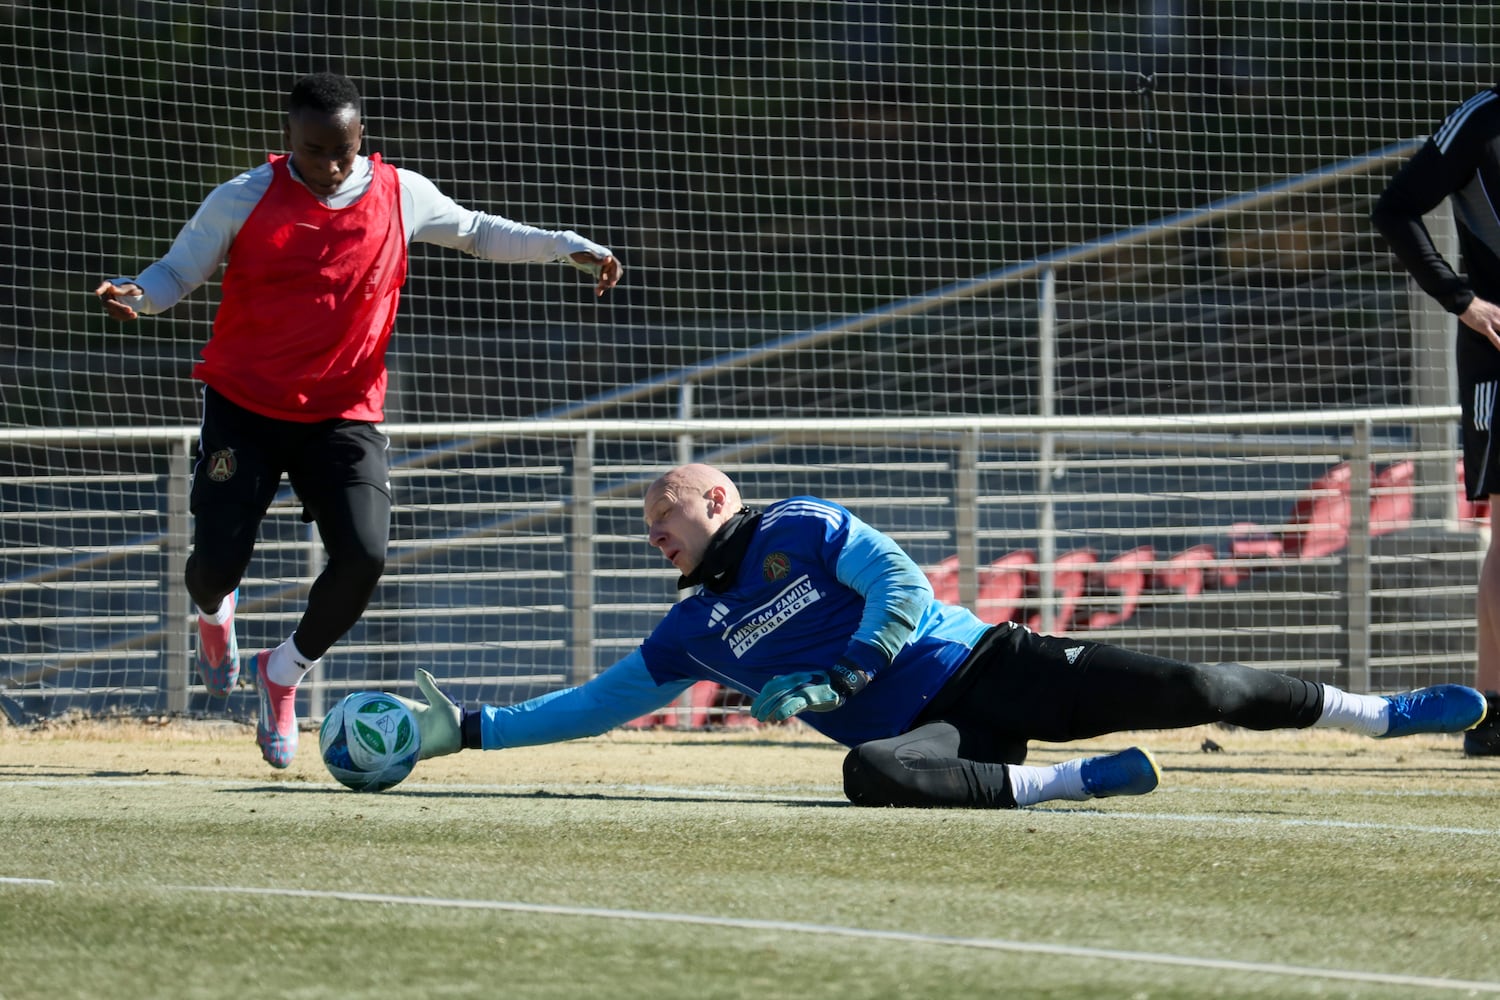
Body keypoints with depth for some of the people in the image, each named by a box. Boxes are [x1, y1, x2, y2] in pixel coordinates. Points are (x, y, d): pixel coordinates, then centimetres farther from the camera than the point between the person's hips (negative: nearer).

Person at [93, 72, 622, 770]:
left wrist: (566, 247, 10)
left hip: (345, 413, 2)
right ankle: (215, 611, 33)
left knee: (363, 556, -17)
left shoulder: (401, 197, 0)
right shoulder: (246, 199, -8)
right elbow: (177, 271, 0)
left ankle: (283, 675, 12)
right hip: (244, 405, -2)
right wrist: (136, 295, -22)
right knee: (217, 560, -11)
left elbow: (476, 232, 17)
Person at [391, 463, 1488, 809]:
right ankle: (1077, 781, -25)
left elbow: (904, 591, -7)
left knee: (1181, 689, -18)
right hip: (912, 729, 3)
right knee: (873, 775, -34)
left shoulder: (803, 528, 3)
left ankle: (1380, 712, -7)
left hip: (984, 667, -3)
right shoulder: (694, 632, 18)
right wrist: (473, 730, 16)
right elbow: (598, 703, 22)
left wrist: (832, 682, -18)